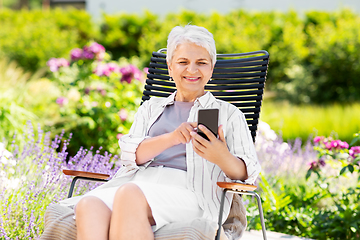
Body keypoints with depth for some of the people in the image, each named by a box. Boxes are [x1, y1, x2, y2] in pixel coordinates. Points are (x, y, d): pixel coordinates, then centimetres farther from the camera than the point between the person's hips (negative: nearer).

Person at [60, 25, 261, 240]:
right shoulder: (151, 108, 30)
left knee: (129, 194, -38)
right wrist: (171, 138, -10)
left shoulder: (228, 114, 22)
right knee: (88, 205, -33)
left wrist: (222, 158, -18)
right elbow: (129, 154, 11)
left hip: (188, 192, -3)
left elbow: (247, 173, 7)